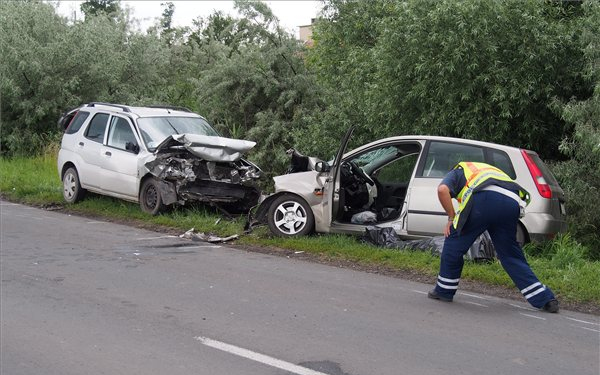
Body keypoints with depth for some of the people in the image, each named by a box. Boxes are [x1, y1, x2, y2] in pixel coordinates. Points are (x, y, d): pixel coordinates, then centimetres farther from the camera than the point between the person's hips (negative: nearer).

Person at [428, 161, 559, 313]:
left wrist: (451, 217, 13)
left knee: (454, 241, 14)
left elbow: (442, 189, 4)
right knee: (511, 256, 17)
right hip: (513, 201, 5)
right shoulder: (490, 170, 45)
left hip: (483, 198, -5)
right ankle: (546, 299, 13)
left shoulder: (457, 172, 31)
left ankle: (444, 291, 22)